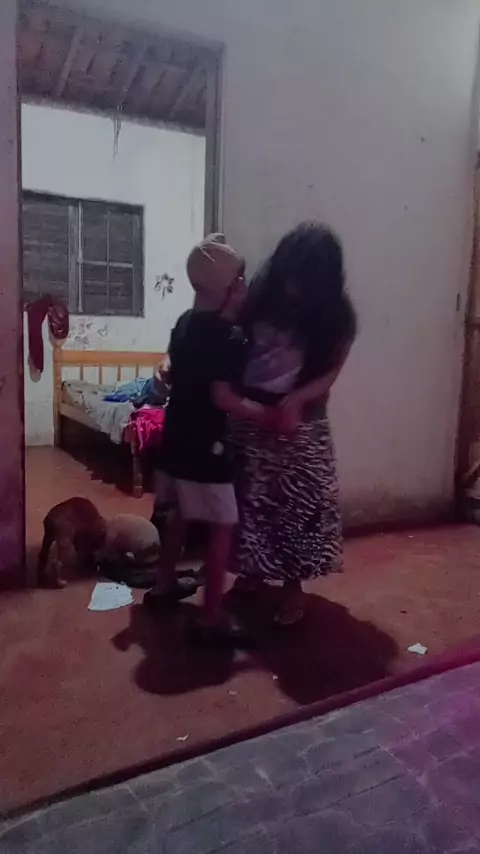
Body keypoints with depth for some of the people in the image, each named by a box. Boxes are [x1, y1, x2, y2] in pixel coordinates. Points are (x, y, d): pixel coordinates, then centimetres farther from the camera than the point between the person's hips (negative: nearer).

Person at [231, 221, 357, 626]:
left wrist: (296, 399, -27)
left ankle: (293, 587, 22)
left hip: (300, 423, -2)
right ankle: (252, 571, 34)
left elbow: (330, 372, -10)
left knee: (297, 503, 4)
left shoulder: (336, 315, -9)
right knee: (248, 498, 12)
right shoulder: (260, 296, -6)